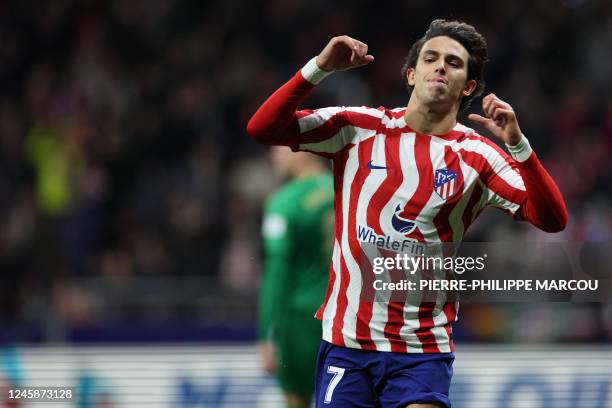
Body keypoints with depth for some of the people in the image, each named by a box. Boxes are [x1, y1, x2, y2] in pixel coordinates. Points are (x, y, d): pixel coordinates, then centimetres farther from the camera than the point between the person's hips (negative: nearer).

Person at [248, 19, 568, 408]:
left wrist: (517, 144, -21)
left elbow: (551, 220, -9)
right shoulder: (359, 127, 2)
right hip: (345, 340, 1)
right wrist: (319, 67, -12)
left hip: (423, 350, -1)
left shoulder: (477, 156, 0)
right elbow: (263, 128, -1)